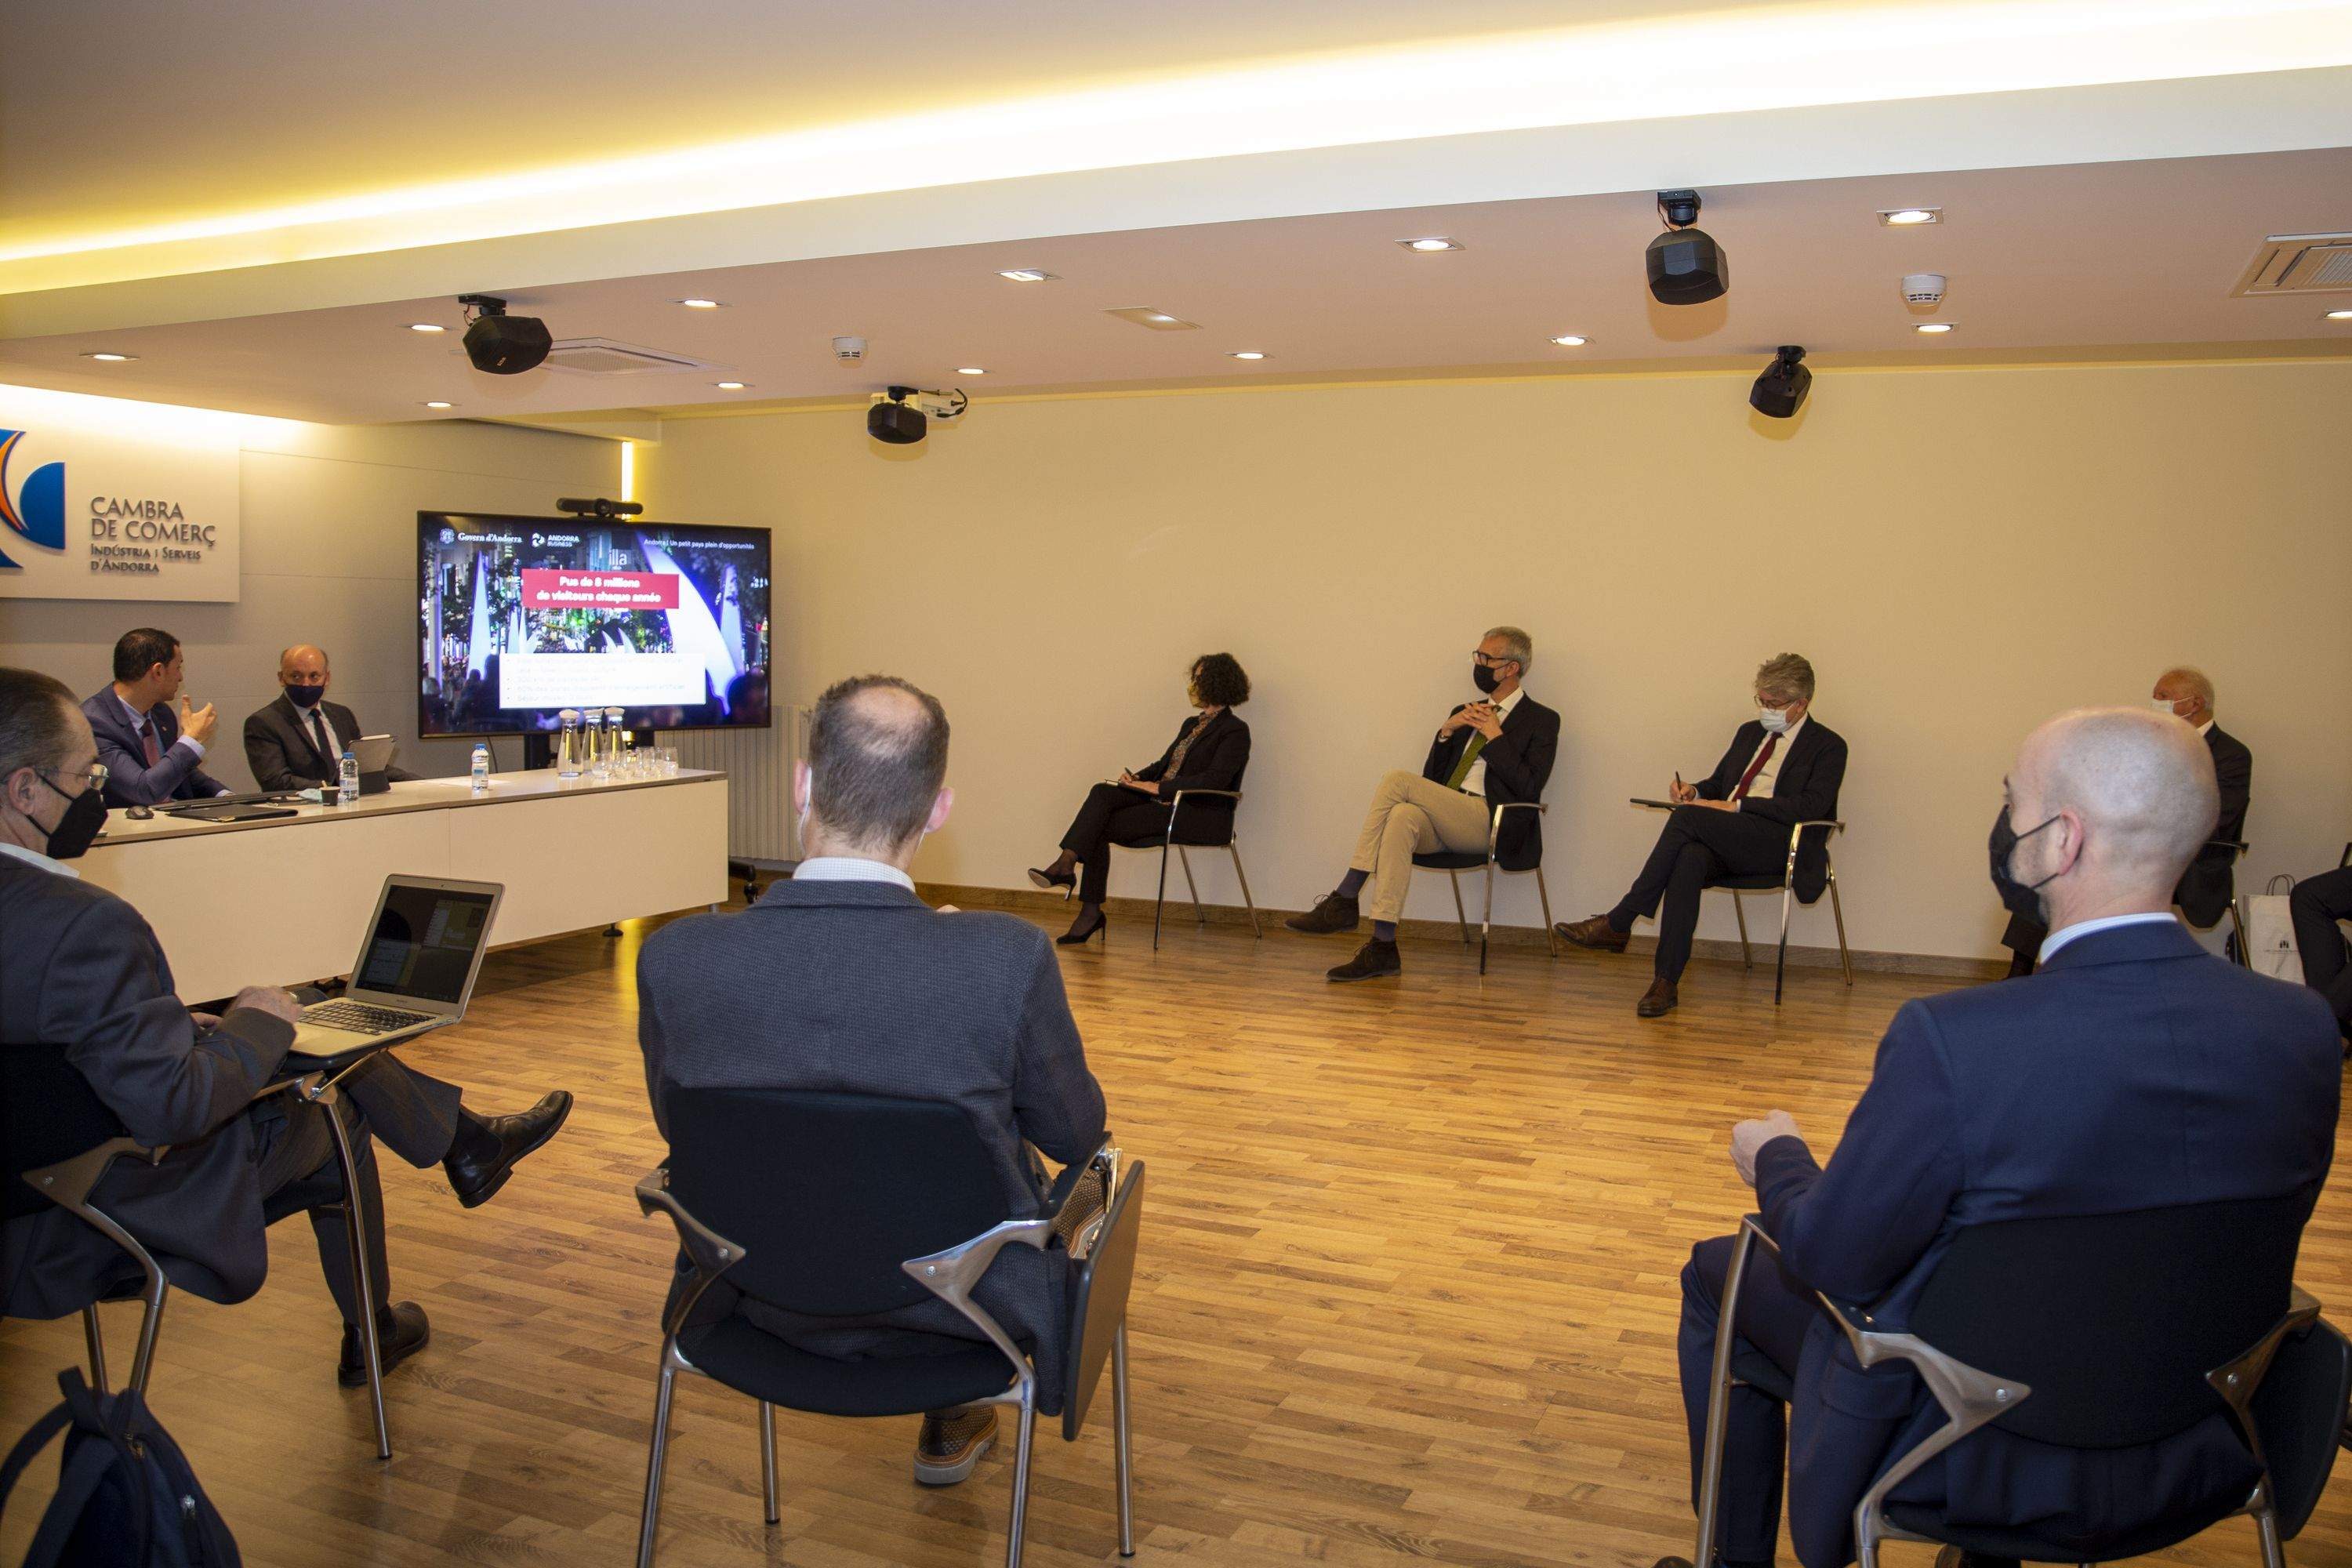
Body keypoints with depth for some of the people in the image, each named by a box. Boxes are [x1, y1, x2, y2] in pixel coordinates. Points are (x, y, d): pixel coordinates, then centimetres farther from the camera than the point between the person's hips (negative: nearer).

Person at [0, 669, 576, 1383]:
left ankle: (466, 1141, 36)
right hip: (139, 1211, -8)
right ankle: (368, 1335, 39)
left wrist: (180, 1025, 7)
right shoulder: (86, 923, -34)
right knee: (336, 1113, 18)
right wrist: (254, 1026, -15)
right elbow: (174, 1105, -33)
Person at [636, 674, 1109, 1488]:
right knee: (1081, 1174, 30)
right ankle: (954, 1419, 47)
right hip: (961, 1312, -3)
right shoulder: (1008, 957, -30)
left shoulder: (675, 957, -22)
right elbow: (1075, 1133, -11)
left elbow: (678, 1124, -2)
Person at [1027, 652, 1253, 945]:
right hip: (1165, 801, 8)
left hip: (1202, 815, -8)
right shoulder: (1191, 724, 23)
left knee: (1101, 827, -19)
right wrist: (1138, 778, 1)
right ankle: (1065, 864, -26)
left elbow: (1215, 779, -18)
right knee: (1102, 793, -18)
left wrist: (1159, 788, -20)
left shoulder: (1235, 731, -5)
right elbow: (1164, 765, 24)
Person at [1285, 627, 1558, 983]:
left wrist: (1495, 736, -5)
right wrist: (1447, 732, 7)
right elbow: (1431, 779, 21)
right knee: (1403, 816, -32)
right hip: (1444, 825, 5)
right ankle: (1383, 947, -37)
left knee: (1397, 780, -24)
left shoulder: (1542, 721, 9)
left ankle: (1345, 900, -25)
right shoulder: (1464, 712, 27)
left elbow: (1529, 788, -6)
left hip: (1488, 824, -5)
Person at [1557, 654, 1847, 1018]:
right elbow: (1717, 784, 29)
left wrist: (1737, 806, -15)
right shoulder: (1749, 732, 27)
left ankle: (1618, 923, -27)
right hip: (1724, 842, 5)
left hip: (1778, 844, -5)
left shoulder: (1828, 746, 6)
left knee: (1687, 817, -30)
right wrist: (1695, 791, 3)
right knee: (1689, 860, -33)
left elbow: (1810, 807, -9)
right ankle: (1666, 982, -38)